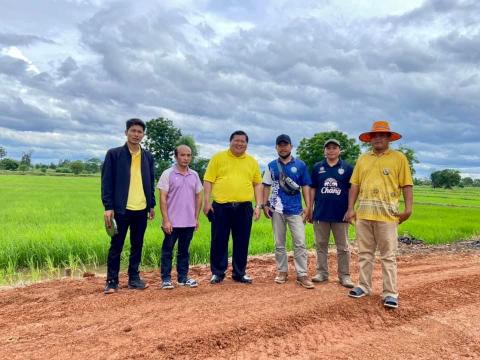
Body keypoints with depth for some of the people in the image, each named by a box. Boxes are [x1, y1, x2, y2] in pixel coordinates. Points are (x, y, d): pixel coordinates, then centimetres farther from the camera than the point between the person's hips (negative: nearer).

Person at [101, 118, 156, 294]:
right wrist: (108, 207, -11)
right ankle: (112, 281, 16)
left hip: (141, 209, 4)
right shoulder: (114, 154, -2)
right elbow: (106, 182, -5)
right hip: (121, 208, -3)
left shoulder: (148, 156, 9)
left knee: (137, 246, 12)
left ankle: (134, 278, 24)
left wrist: (152, 205, 11)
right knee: (116, 246, 5)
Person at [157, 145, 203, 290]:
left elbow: (198, 197, 13)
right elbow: (163, 198, -8)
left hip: (189, 222, 4)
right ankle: (166, 279, 14)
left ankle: (183, 277, 22)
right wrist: (166, 220, -12)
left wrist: (196, 218, 8)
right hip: (172, 222, -4)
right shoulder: (168, 174, -6)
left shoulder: (194, 175, 7)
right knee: (167, 251, 5)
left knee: (184, 251, 13)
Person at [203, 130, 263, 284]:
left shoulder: (252, 162, 10)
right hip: (221, 206, -2)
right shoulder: (218, 157, 3)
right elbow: (208, 181, 0)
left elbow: (257, 184, 12)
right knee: (219, 241, 5)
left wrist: (258, 205, 4)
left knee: (242, 242, 8)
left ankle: (239, 273, 22)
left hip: (244, 208, 2)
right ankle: (217, 273, 19)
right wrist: (206, 201, -7)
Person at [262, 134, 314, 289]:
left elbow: (305, 186, 4)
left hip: (295, 209, -2)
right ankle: (282, 271, 21)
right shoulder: (271, 165, 8)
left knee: (300, 243, -5)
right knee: (279, 243, 9)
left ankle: (302, 275, 0)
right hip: (277, 209, 2)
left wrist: (308, 206, -3)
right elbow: (266, 186, 10)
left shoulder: (300, 165, 3)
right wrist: (265, 204, -1)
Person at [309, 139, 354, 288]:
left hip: (341, 214, -2)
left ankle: (344, 275, 15)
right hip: (320, 213, 2)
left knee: (343, 247, 5)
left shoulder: (347, 168, 2)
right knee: (321, 245, 9)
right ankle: (322, 272, 21)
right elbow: (313, 189, 10)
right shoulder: (317, 167, 8)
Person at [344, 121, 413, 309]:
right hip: (363, 214, 4)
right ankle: (364, 286, 24)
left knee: (388, 256, 1)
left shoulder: (399, 158, 2)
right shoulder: (363, 159, 13)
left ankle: (390, 293, 8)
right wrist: (350, 208, 4)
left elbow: (407, 185, -1)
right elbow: (355, 185, 11)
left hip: (387, 215, -4)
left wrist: (408, 208, -11)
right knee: (364, 253, 12)